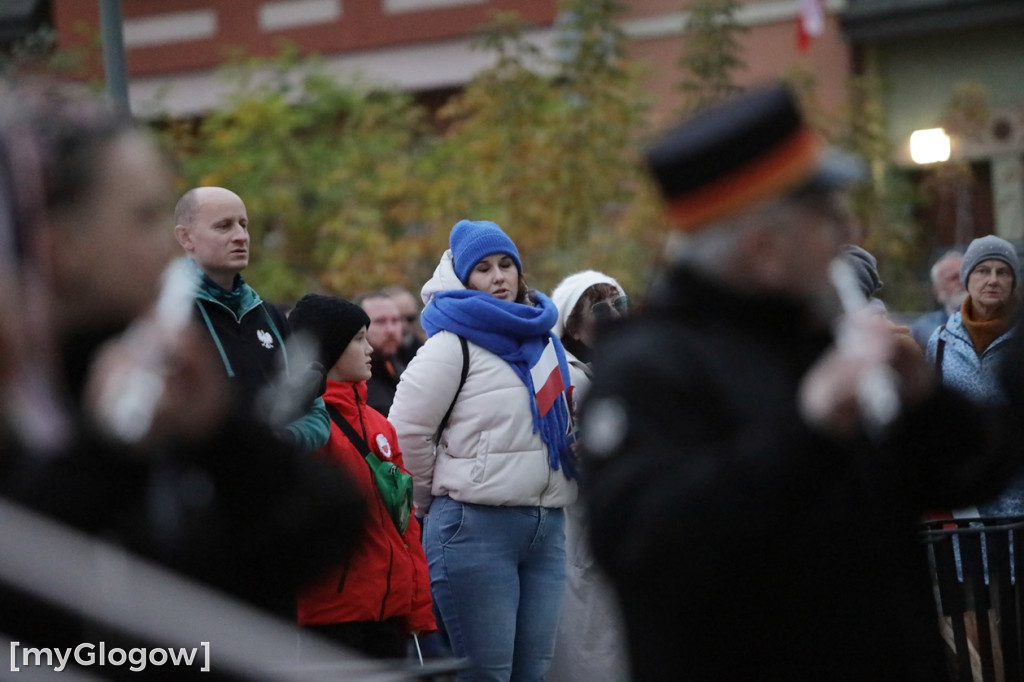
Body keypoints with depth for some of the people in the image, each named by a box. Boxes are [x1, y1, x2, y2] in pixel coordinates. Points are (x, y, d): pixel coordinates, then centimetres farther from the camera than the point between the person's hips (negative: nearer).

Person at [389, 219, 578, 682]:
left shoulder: (544, 342, 17)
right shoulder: (455, 344, -4)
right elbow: (407, 429, -8)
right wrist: (439, 499, 1)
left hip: (548, 530, 6)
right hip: (477, 528, -6)